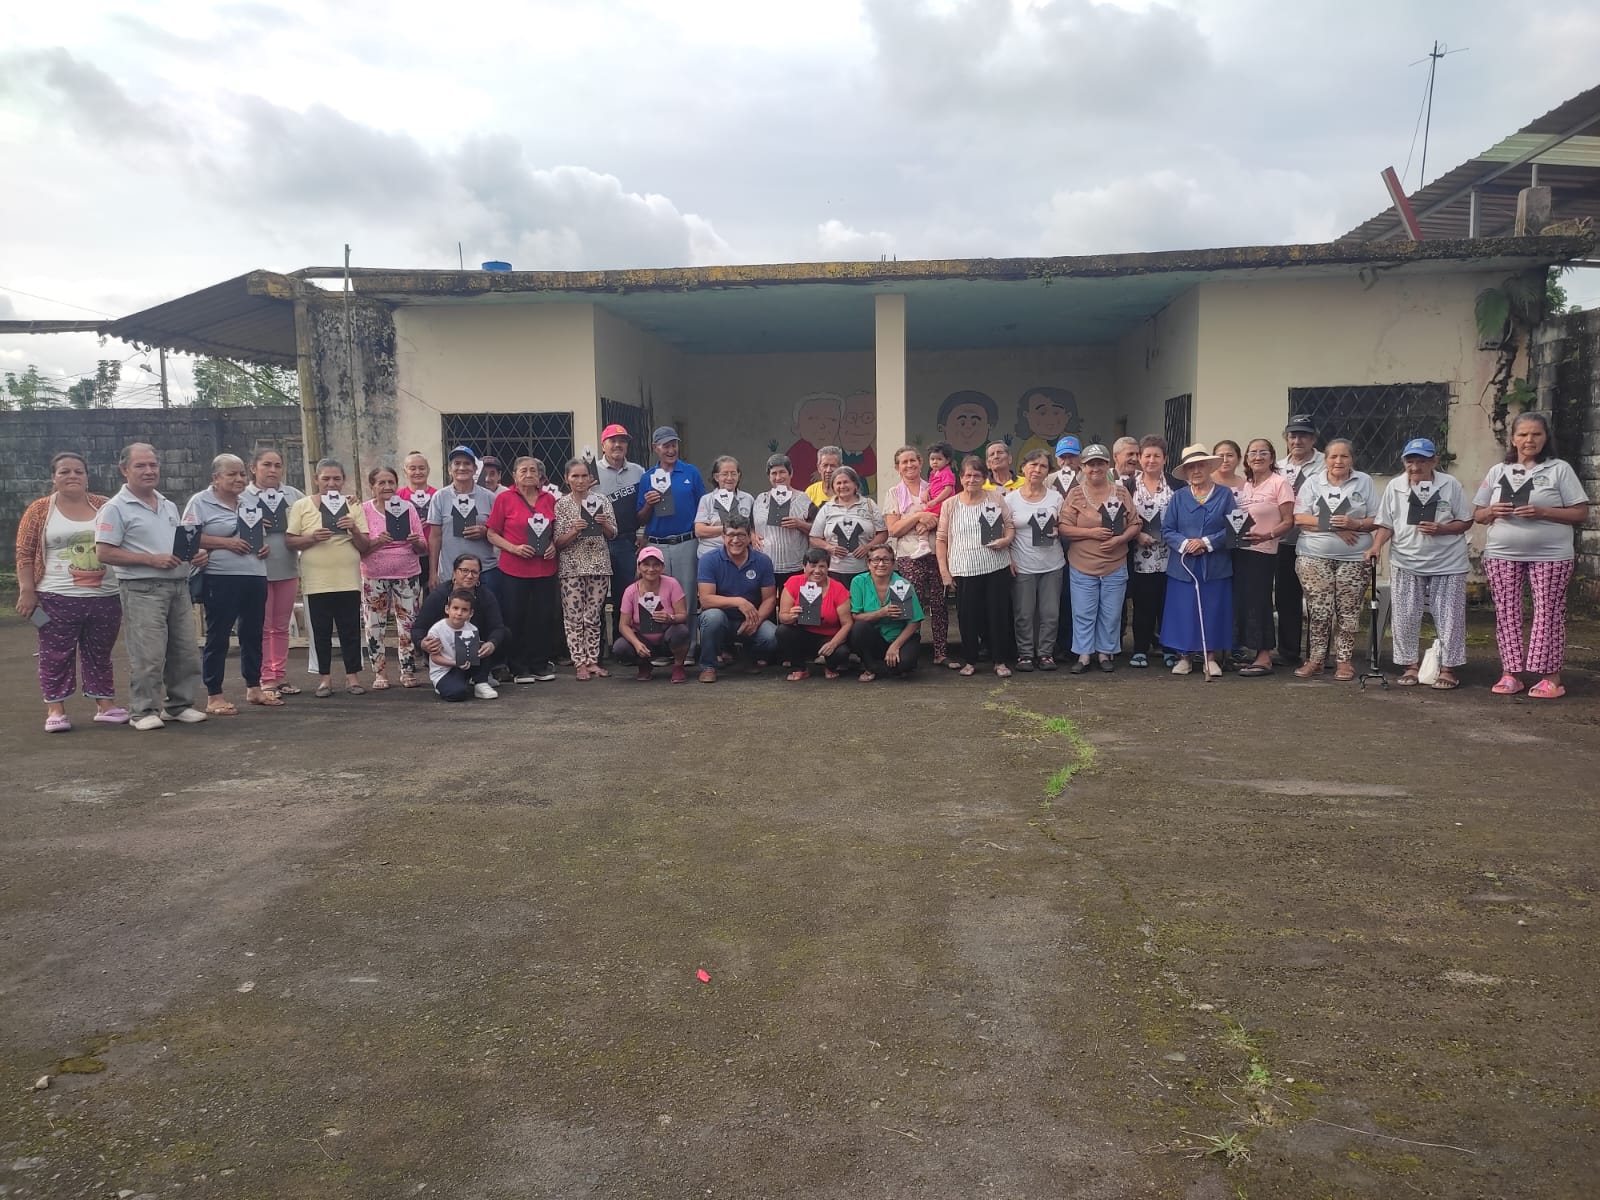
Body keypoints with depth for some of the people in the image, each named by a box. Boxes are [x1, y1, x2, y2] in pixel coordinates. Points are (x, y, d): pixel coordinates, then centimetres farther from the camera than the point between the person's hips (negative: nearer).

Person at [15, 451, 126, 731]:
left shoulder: (104, 506, 7)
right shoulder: (39, 510, 1)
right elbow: (25, 553, 0)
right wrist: (27, 590, -7)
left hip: (105, 597, 2)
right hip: (57, 599, -2)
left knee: (100, 653, 11)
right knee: (56, 655, 2)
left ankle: (105, 704, 18)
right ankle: (55, 709, 9)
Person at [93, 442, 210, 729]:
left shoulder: (169, 506, 17)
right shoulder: (115, 508, -5)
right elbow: (104, 554, -11)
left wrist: (197, 554, 4)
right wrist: (152, 560, -17)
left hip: (178, 586, 7)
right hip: (142, 590, -7)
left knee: (185, 651, 8)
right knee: (148, 655, -7)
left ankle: (179, 704, 19)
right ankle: (144, 711, 3)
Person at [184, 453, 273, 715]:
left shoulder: (251, 504, 17)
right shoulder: (201, 502, -3)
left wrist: (265, 547, 6)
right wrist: (225, 542, -18)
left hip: (255, 578, 7)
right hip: (221, 579, -7)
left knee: (252, 634, 13)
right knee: (218, 637, -1)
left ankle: (254, 688, 25)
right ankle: (214, 696, 5)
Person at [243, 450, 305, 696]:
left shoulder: (294, 495, 8)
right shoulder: (243, 497, -1)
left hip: (288, 569, 3)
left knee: (281, 627, 11)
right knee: (263, 627, 1)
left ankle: (281, 676, 18)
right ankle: (266, 679, 6)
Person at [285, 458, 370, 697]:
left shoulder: (353, 506, 8)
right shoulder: (302, 505, 4)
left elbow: (365, 547, 5)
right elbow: (290, 541, 0)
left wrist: (354, 529, -13)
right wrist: (313, 538, -16)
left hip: (348, 580, 1)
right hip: (317, 581, -1)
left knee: (351, 629, 3)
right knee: (321, 631, 5)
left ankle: (353, 675, 11)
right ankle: (325, 677, 14)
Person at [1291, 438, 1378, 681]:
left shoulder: (1364, 482, 9)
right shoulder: (1313, 482, 8)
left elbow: (1376, 520, 5)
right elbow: (1299, 517, -3)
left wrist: (1355, 524, -15)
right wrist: (1333, 526, -13)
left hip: (1354, 558, 0)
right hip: (1315, 556, 0)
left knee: (1348, 611, 1)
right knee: (1319, 610, -2)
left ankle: (1344, 660, 9)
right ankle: (1316, 658, 7)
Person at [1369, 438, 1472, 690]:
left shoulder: (1450, 485, -3)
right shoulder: (1395, 486, 1)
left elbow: (1466, 522, 1)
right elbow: (1386, 524, 3)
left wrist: (1441, 529, -17)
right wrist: (1377, 546, -14)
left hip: (1447, 564, -1)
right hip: (1406, 564, 2)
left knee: (1449, 618, 2)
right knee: (1404, 619, 4)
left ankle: (1447, 669, 12)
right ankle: (1411, 666, 17)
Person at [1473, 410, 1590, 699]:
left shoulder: (1559, 469, 2)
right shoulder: (1498, 471, 10)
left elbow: (1580, 512, -3)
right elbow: (1477, 515, 13)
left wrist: (1543, 512, -17)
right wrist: (1492, 511, -9)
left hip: (1550, 556, -3)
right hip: (1502, 556, 3)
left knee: (1548, 614, -3)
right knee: (1507, 614, 3)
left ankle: (1550, 678, 2)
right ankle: (1510, 674, 9)